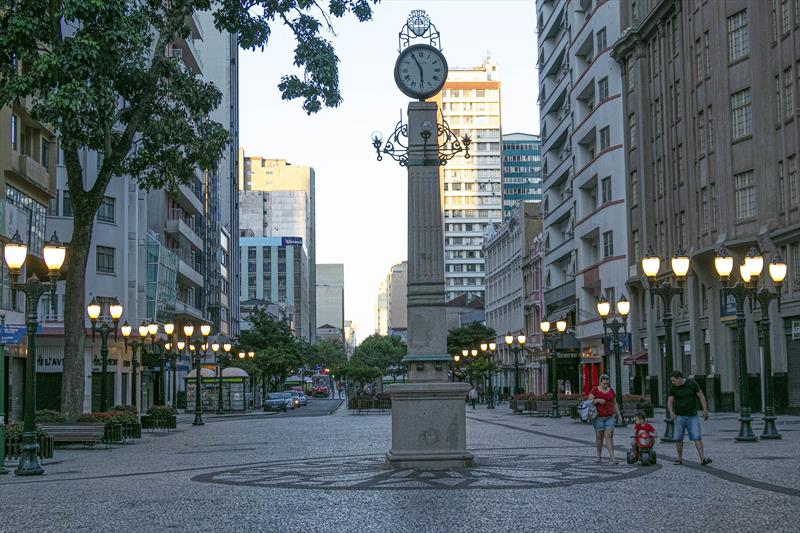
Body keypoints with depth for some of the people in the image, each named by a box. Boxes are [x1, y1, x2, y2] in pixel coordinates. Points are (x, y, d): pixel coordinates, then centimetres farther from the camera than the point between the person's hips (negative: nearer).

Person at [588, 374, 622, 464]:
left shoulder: (611, 391, 10)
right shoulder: (595, 390, -1)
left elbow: (615, 403, 18)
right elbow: (589, 401, -2)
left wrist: (618, 414, 13)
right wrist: (598, 400, -18)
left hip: (610, 416, 2)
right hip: (599, 417, -2)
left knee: (609, 436, -6)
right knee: (599, 437, 3)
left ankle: (612, 456, -9)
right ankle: (599, 456, 16)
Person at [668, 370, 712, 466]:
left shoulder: (692, 384, -4)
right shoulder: (673, 388, 0)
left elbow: (701, 396, 0)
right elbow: (670, 402, -1)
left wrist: (705, 410, -6)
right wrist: (671, 412, -20)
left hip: (692, 416, -2)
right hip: (679, 417, 2)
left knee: (697, 437, -10)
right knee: (678, 438, 1)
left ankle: (703, 459, -15)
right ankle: (680, 459, 14)